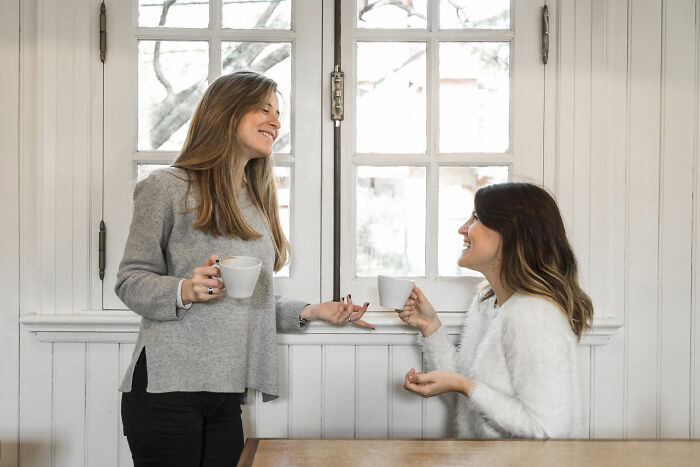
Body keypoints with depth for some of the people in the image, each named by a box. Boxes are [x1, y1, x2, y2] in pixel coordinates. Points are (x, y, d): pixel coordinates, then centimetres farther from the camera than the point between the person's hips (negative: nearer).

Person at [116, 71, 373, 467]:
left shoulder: (256, 202, 18)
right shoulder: (168, 187, -3)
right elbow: (131, 281, -4)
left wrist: (310, 311, 8)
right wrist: (185, 290, -22)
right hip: (168, 387, -5)